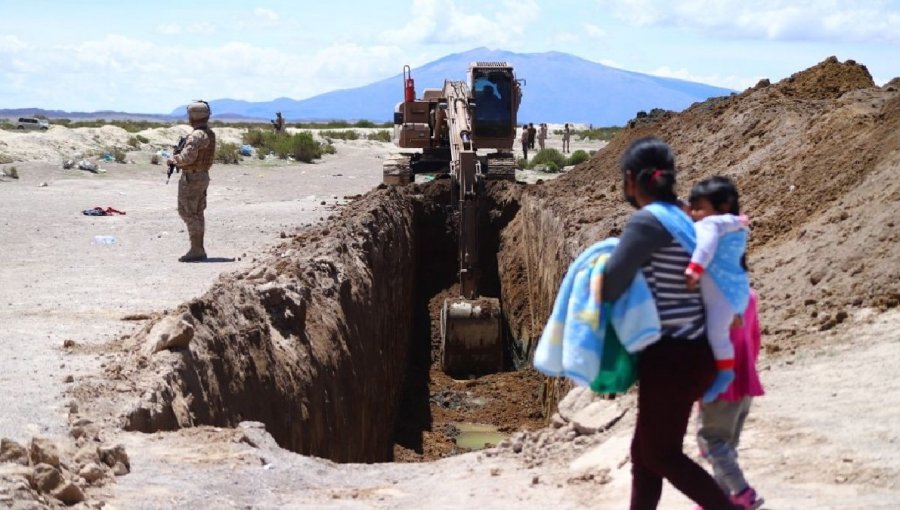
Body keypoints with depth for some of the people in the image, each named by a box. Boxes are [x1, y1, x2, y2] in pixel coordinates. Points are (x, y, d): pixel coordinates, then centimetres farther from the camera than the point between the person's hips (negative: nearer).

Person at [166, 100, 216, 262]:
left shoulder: (196, 135, -19)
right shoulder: (210, 134, 11)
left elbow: (187, 157, -25)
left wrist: (172, 159, -7)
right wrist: (178, 159, 15)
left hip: (191, 178, -10)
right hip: (203, 176, 10)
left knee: (188, 213, -5)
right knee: (197, 214, 13)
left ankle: (196, 250, -7)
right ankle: (199, 250, 15)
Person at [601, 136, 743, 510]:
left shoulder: (648, 220, -16)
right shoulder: (680, 219, 11)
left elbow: (613, 283, -19)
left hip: (673, 357, -9)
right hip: (687, 352, 9)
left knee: (662, 454, 3)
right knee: (645, 451, 15)